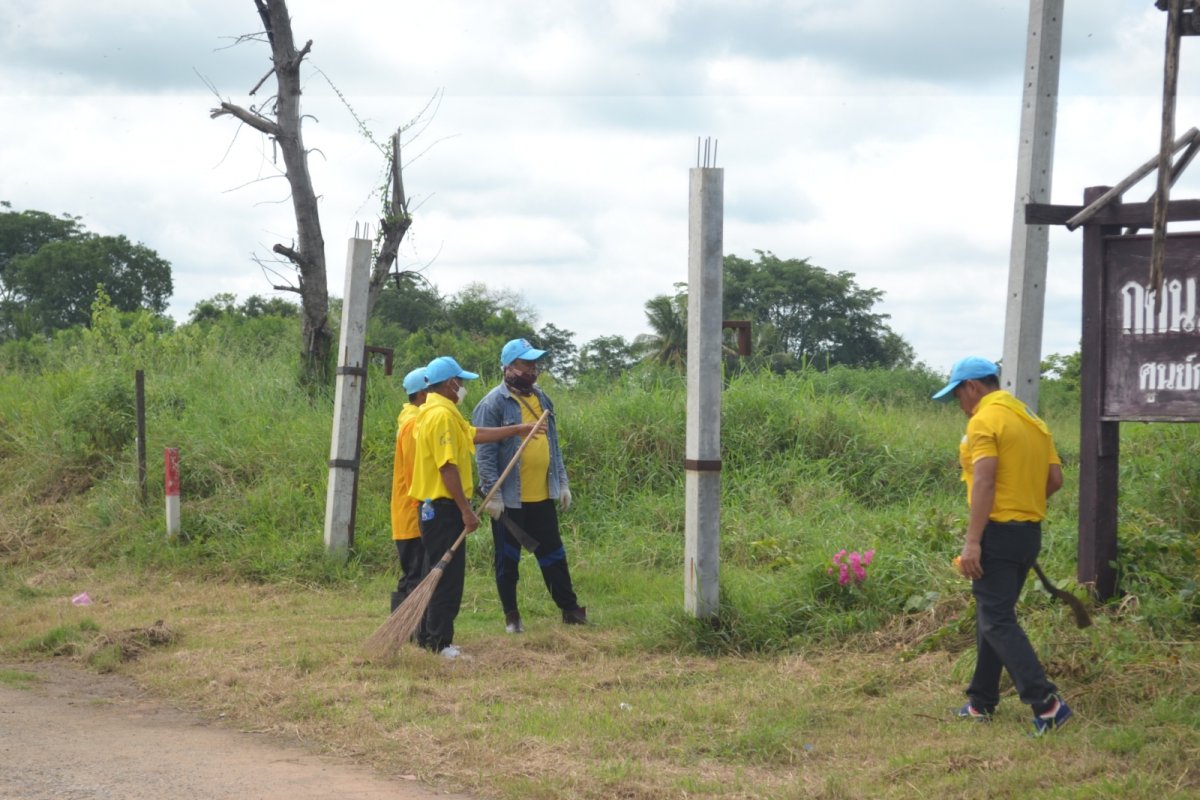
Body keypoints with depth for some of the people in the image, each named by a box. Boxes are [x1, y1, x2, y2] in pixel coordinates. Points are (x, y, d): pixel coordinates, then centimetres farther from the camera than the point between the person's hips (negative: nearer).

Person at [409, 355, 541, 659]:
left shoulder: (438, 412, 15)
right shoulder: (442, 416, -18)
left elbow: (474, 433, 25)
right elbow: (448, 467, -23)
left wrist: (518, 430, 30)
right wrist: (466, 510, -21)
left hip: (434, 507, 11)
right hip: (444, 508, -11)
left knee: (437, 574, 16)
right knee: (448, 577, -6)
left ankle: (428, 636, 21)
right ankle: (440, 642, -5)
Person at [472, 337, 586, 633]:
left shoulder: (541, 399, 10)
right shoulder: (493, 404, -12)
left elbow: (553, 444, 18)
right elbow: (485, 453, -14)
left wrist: (562, 482, 13)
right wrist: (493, 495, -18)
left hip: (542, 496, 6)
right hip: (509, 499, -6)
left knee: (553, 555, 12)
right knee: (508, 560, 6)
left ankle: (569, 608, 20)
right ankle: (511, 617, 14)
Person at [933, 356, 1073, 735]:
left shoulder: (984, 421, -12)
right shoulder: (1031, 419, 14)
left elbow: (984, 481, -22)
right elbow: (1055, 478, 13)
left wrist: (973, 541, -24)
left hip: (998, 533, -9)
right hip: (1030, 532, 9)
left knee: (998, 622, -8)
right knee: (991, 616, 18)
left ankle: (1045, 701, -18)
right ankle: (981, 702, 24)